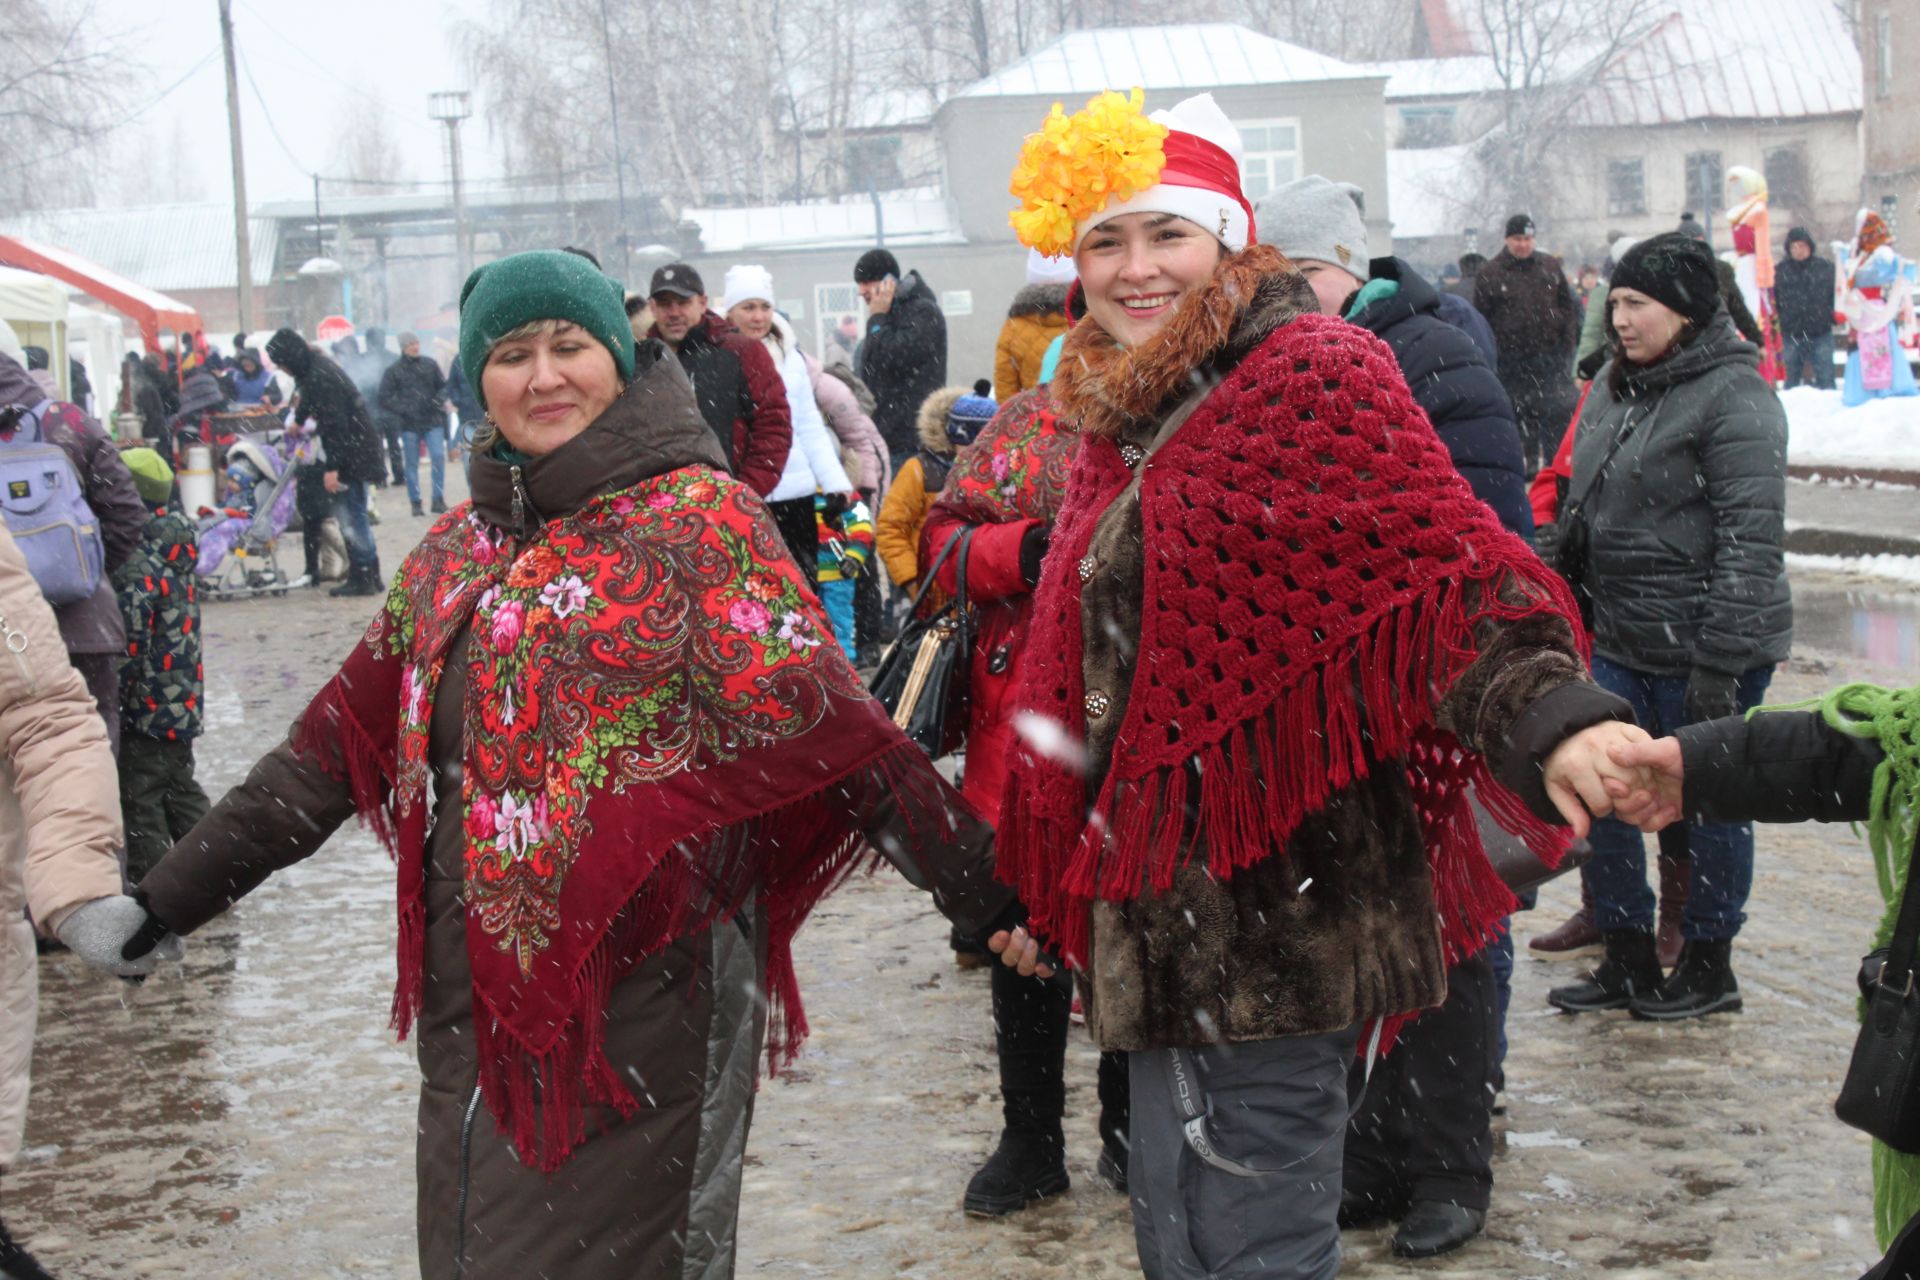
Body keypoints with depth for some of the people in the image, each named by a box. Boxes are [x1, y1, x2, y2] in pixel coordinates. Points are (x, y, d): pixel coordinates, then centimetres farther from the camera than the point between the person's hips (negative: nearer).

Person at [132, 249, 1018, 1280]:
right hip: (474, 991, 6)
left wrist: (982, 892, -18)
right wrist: (164, 901, 13)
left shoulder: (699, 518, -5)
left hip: (643, 991, -5)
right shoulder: (455, 553, 12)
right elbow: (341, 746, 15)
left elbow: (816, 723, -11)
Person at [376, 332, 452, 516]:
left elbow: (443, 385, 12)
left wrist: (439, 401, -7)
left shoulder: (429, 365, 6)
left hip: (433, 420, 1)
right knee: (411, 463, 4)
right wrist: (404, 409, -13)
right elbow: (385, 397, -2)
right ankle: (415, 502, 12)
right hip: (408, 424, -1)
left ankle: (438, 499, 2)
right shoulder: (393, 370, -1)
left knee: (438, 456, -8)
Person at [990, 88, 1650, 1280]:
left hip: (1276, 898, -8)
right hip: (1163, 904, 8)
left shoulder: (1318, 374, -8)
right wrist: (1050, 888, 25)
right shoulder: (1121, 415, 15)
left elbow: (1448, 571, -18)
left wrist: (1553, 715, -38)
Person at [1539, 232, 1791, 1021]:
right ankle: (1626, 961, 22)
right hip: (1620, 641, 8)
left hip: (1705, 648, -8)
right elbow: (1584, 507, 21)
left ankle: (1708, 966, 22)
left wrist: (1720, 661, -22)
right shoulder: (1613, 388, 11)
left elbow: (1752, 541, -19)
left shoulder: (1734, 397, -15)